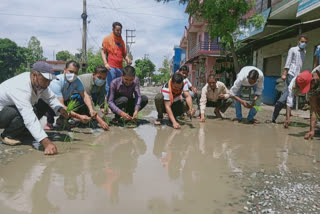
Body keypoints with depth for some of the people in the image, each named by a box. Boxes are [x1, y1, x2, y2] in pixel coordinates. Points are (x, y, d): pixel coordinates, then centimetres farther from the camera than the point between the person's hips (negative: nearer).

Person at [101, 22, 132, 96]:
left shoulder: (121, 40, 20)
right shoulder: (107, 39, 4)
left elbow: (124, 54, 22)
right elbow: (103, 52, 0)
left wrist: (128, 60, 0)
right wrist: (105, 63, -15)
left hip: (120, 67, 5)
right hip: (111, 67, -5)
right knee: (110, 86, -8)